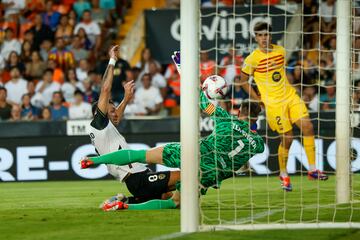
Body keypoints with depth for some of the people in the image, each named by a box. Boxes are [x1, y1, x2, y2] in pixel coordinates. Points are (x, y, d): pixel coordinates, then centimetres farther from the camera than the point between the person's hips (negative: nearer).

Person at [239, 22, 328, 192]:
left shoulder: (280, 51, 5)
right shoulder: (253, 58, -11)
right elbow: (243, 80, -1)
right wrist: (257, 99, -3)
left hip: (291, 96, 5)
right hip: (273, 103, -5)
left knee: (308, 126, -8)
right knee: (287, 138, -6)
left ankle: (312, 170, -1)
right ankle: (283, 175, 16)